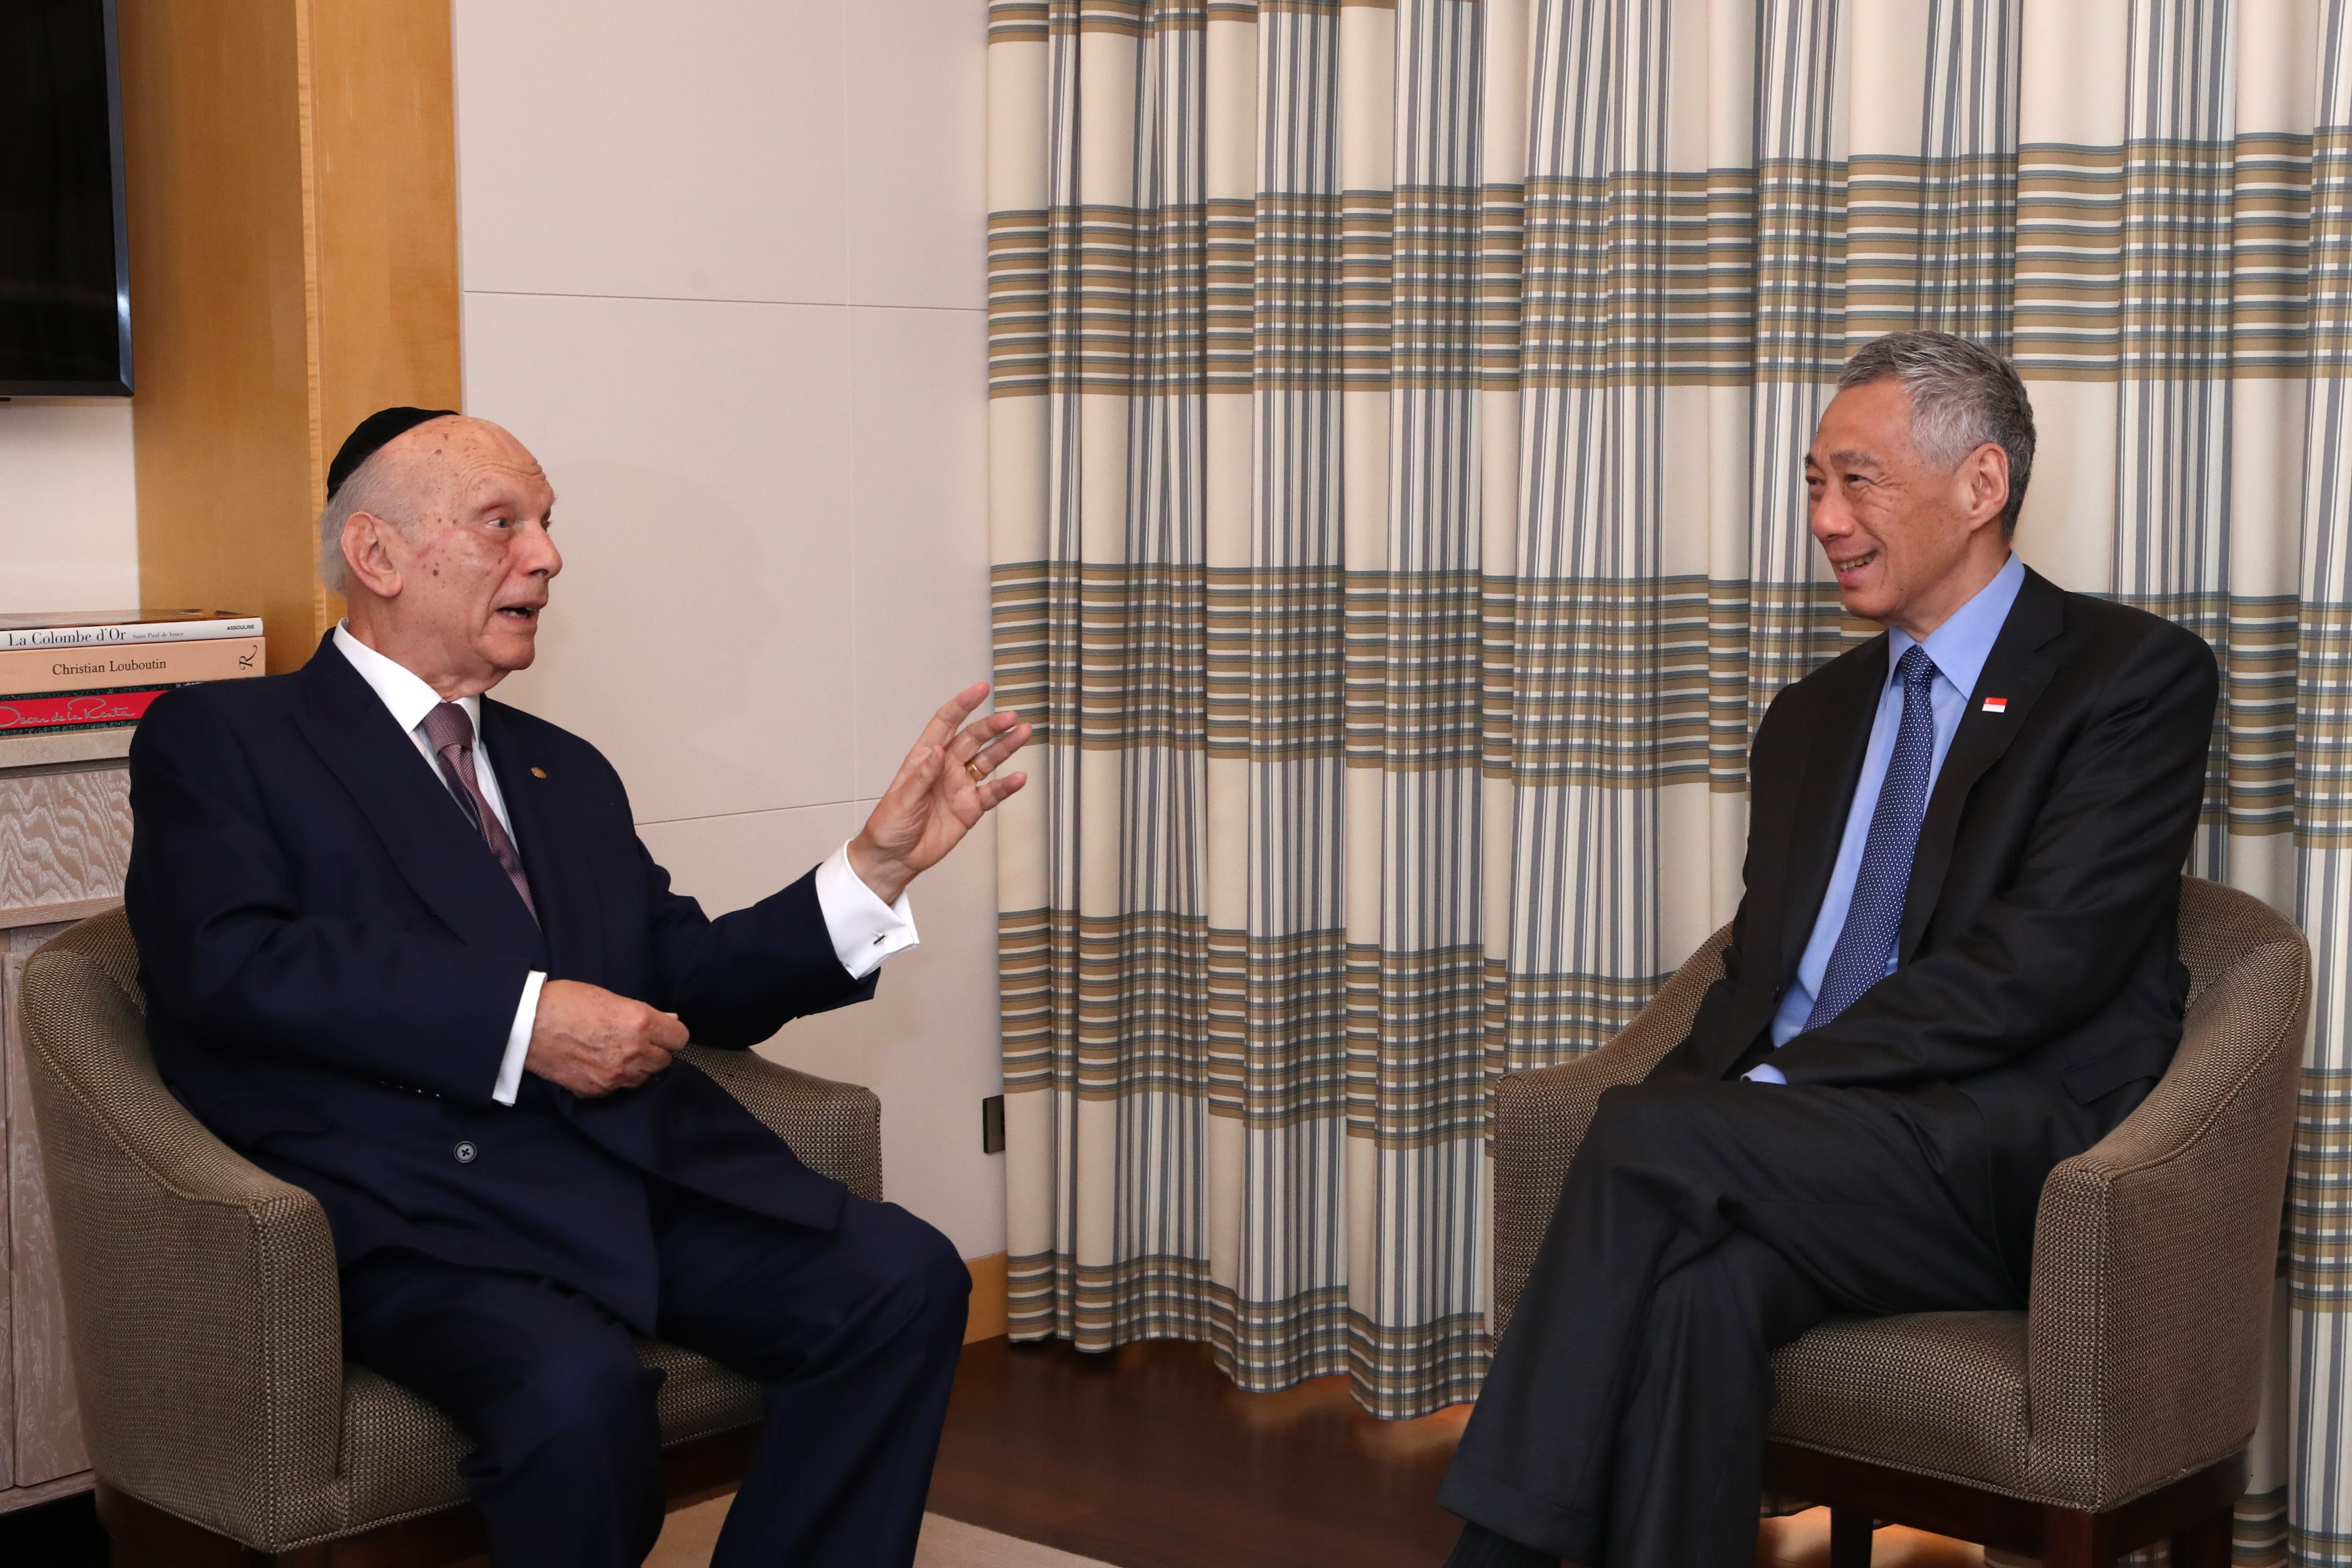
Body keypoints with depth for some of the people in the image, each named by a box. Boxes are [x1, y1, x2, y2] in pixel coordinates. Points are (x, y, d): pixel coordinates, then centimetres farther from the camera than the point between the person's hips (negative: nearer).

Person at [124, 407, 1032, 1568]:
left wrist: (881, 863, 10)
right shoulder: (216, 740, 8)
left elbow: (692, 984, 24)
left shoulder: (568, 773, 27)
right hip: (413, 1204, -6)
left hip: (638, 1171, 6)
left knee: (902, 1278, -18)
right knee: (577, 1384, -34)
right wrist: (522, 1019, -17)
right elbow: (234, 962, -10)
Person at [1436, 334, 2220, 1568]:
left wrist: (1777, 1087, -17)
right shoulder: (1812, 718, 23)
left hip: (2017, 1160, -5)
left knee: (1644, 1136, -28)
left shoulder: (2138, 676, 1)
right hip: (1812, 1144, 5)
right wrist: (1712, 1096, -5)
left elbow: (2035, 963, -12)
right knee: (1696, 1290, -31)